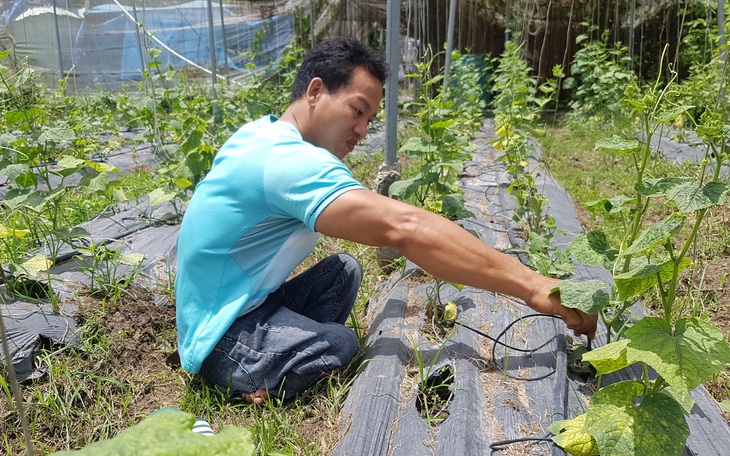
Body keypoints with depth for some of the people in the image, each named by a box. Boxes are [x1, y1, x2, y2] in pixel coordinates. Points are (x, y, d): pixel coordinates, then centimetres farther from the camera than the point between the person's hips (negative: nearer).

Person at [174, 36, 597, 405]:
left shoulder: (260, 132, 4)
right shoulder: (289, 160, -29)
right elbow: (404, 226, -39)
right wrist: (532, 286, -37)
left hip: (245, 302, 10)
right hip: (222, 340, -10)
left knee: (344, 269, 1)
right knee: (344, 345, -28)